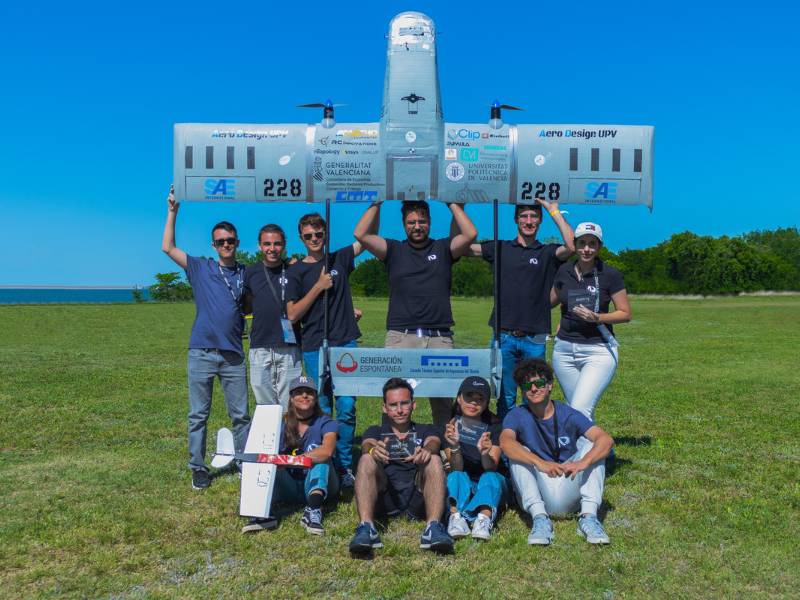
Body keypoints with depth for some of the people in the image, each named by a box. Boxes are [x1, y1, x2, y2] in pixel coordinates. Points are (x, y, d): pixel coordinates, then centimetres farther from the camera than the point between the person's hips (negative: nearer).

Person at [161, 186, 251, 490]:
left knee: (241, 414, 5)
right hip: (201, 352, 0)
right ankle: (198, 469, 15)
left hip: (233, 354, 1)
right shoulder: (200, 268, 7)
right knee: (198, 414, 5)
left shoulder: (246, 274, 9)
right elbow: (168, 248, 3)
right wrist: (172, 211, 0)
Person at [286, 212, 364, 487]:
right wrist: (318, 286, -9)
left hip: (345, 343, 1)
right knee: (321, 411, 3)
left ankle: (345, 466, 7)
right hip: (315, 348, -1)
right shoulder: (296, 271, 4)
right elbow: (292, 315, -3)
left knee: (347, 408, -2)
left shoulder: (339, 259, 11)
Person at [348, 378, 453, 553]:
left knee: (433, 460, -27)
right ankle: (366, 527, -42)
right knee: (367, 460, -26)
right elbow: (367, 445, 2)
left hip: (418, 495, 0)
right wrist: (374, 450, -25)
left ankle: (433, 528, -42)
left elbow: (434, 443, 1)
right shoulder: (375, 431, 27)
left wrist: (427, 450, -26)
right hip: (384, 496, 0)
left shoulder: (427, 430, 27)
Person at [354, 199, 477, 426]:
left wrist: (452, 204, 4)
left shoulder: (443, 248, 15)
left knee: (445, 403, 5)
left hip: (440, 338, 1)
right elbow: (361, 235, 1)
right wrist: (376, 204, 5)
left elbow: (470, 234, -2)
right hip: (400, 337, -1)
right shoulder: (394, 250, 13)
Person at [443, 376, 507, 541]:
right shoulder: (451, 424, -6)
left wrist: (485, 453, -41)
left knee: (490, 478, -32)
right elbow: (457, 468, -14)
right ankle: (456, 516, -50)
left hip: (490, 484, -1)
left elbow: (491, 468, -18)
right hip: (463, 486, 1)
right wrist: (454, 447, -35)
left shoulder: (494, 425, -7)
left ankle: (484, 518, -52)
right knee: (455, 477, -30)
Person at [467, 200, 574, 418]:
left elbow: (571, 247, -14)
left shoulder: (548, 253, 6)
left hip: (535, 338, 0)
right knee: (505, 397, 7)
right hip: (504, 336, 1)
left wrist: (554, 210, -10)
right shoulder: (500, 248, 9)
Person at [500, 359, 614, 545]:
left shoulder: (568, 415, -3)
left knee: (590, 443, -15)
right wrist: (540, 463, -43)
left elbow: (606, 439, -18)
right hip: (538, 496, 0)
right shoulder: (517, 416, -4)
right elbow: (506, 442, -27)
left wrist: (583, 463, -38)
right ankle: (540, 517, -34)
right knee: (519, 453, -21)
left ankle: (589, 516, -26)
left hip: (568, 496, 1)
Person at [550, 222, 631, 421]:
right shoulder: (564, 272, 5)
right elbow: (550, 302, 23)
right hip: (564, 349, 5)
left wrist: (597, 318, -18)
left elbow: (626, 314, -4)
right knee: (574, 409, 10)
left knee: (580, 411, -16)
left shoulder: (610, 275, -7)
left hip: (599, 350, -4)